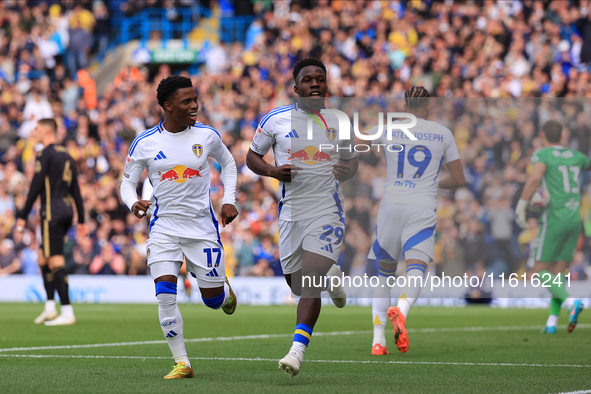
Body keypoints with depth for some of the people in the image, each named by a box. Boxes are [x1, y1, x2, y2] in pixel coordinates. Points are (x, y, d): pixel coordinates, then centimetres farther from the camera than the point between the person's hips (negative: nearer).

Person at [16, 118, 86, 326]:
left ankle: (67, 313, -14)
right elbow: (76, 190, 18)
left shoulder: (45, 154, -8)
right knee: (43, 256, 17)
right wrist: (81, 220, 19)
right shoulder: (66, 155, 17)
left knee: (56, 261, -10)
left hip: (52, 213, -9)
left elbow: (36, 187, -13)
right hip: (67, 211, 9)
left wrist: (23, 215, -10)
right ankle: (50, 307, 13)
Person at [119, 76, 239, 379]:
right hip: (164, 226, -1)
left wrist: (229, 200, 7)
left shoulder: (206, 135, -1)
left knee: (213, 299, 4)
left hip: (202, 226, 1)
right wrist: (134, 203, -18)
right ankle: (182, 363, -5)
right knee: (165, 294, -15)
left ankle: (225, 290, 43)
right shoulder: (145, 143, -5)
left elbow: (228, 163, 18)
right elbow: (127, 182, 4)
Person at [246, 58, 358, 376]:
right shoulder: (276, 120, 2)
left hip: (327, 210, -2)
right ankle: (330, 275, 44)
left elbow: (351, 159, 19)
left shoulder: (339, 121, 6)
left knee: (309, 284, -16)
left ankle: (297, 350, -17)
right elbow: (252, 156, 10)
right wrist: (273, 171, -11)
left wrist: (347, 170, -5)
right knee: (296, 284, 9)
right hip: (291, 211, 2)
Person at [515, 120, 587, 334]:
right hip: (574, 220, 6)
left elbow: (535, 177, -26)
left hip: (554, 218, -6)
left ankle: (571, 301, -22)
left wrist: (520, 207, -22)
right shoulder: (575, 156, 12)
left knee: (541, 272, 2)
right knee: (557, 273, 10)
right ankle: (552, 322, 0)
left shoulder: (542, 155, -6)